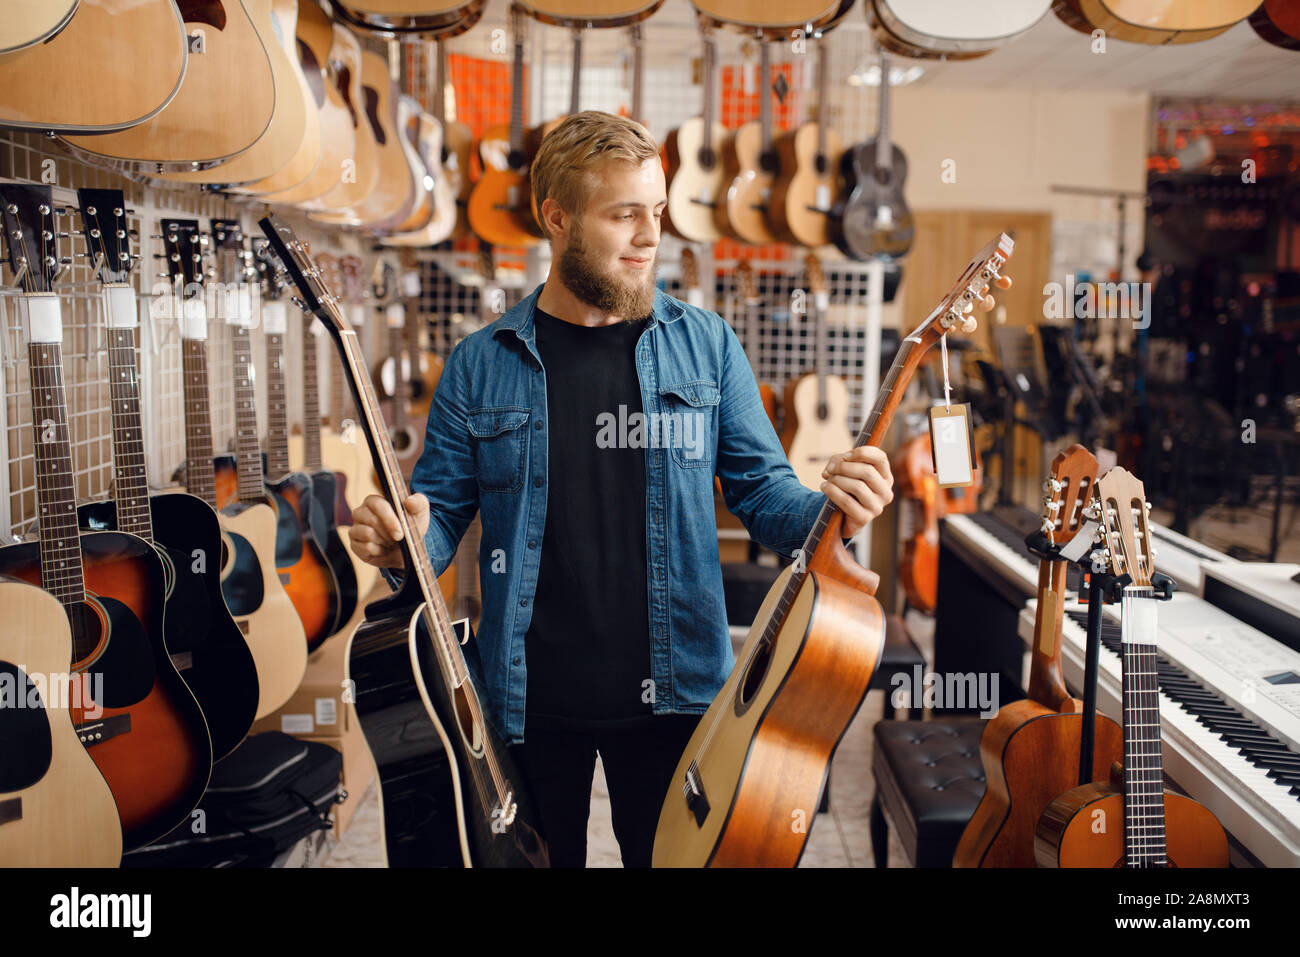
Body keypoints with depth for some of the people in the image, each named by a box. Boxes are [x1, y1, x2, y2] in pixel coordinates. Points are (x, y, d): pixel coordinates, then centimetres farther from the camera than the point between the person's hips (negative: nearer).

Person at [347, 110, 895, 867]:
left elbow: (763, 491, 1)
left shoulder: (705, 345, -1)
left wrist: (827, 512, -20)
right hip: (530, 704, 0)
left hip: (674, 694, 0)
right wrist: (402, 541, -18)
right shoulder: (482, 366, -1)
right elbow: (443, 510, 4)